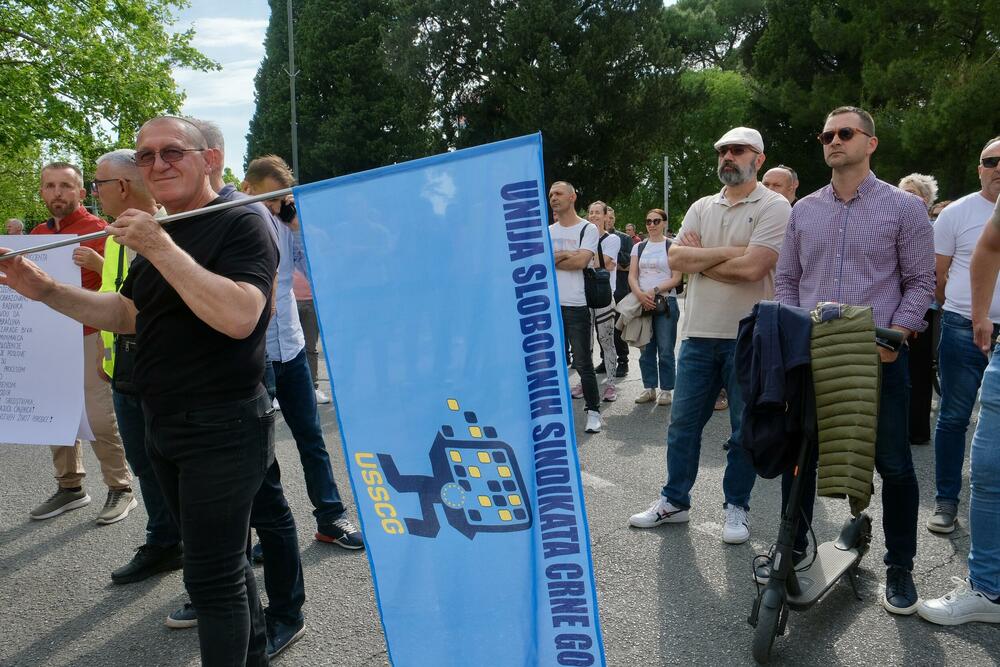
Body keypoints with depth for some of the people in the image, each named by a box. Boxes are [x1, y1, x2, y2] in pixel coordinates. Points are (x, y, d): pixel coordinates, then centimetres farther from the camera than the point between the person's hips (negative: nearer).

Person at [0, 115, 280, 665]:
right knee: (223, 558, 20)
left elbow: (239, 317, -30)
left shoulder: (240, 225, -14)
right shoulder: (160, 232, 13)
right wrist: (45, 290, 7)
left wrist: (160, 249, -27)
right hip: (164, 428, 9)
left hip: (222, 430, -9)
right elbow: (128, 315, 19)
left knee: (212, 575, -2)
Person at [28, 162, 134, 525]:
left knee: (100, 417, -6)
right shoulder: (38, 234, 14)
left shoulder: (98, 229, -4)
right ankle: (70, 487, 19)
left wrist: (94, 261, -26)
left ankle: (121, 489, 5)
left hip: (89, 335, -6)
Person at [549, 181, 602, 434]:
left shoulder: (588, 229, 0)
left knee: (583, 363, -1)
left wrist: (551, 259, -5)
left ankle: (593, 410, 11)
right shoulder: (547, 232, 13)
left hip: (577, 306, -4)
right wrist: (566, 255, -11)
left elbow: (581, 261, -15)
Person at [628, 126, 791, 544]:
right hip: (699, 334, 5)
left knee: (745, 428, 7)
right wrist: (727, 251, -11)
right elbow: (676, 259, -1)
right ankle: (674, 501, 24)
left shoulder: (774, 207, -5)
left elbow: (752, 267, -19)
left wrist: (698, 258, -6)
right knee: (683, 422, 10)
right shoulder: (702, 208, 12)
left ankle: (736, 506, 23)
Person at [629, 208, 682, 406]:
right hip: (642, 302, 4)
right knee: (646, 348, 7)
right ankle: (649, 387, 16)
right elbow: (632, 276, 6)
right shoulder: (638, 247, 12)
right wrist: (640, 294, -12)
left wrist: (655, 290, -17)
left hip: (666, 301, -4)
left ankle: (666, 389, 6)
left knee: (665, 350, -2)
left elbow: (676, 278, -5)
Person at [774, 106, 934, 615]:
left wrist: (897, 334, -12)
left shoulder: (903, 207, 1)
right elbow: (786, 280, 14)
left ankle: (899, 568, 21)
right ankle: (793, 548, 27)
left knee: (893, 464, 4)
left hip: (880, 358, -3)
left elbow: (920, 282, 0)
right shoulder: (803, 210, 10)